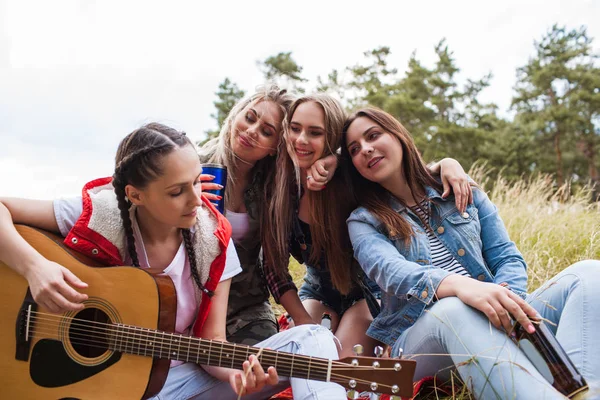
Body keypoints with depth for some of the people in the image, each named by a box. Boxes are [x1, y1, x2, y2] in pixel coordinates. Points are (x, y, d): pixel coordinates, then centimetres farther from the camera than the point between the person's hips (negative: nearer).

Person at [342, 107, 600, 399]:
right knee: (452, 310, -37)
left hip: (496, 324, 4)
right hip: (419, 340, -3)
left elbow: (508, 259, 8)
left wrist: (506, 300, -16)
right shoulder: (363, 222, 6)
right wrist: (459, 286, -36)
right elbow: (393, 273, -15)